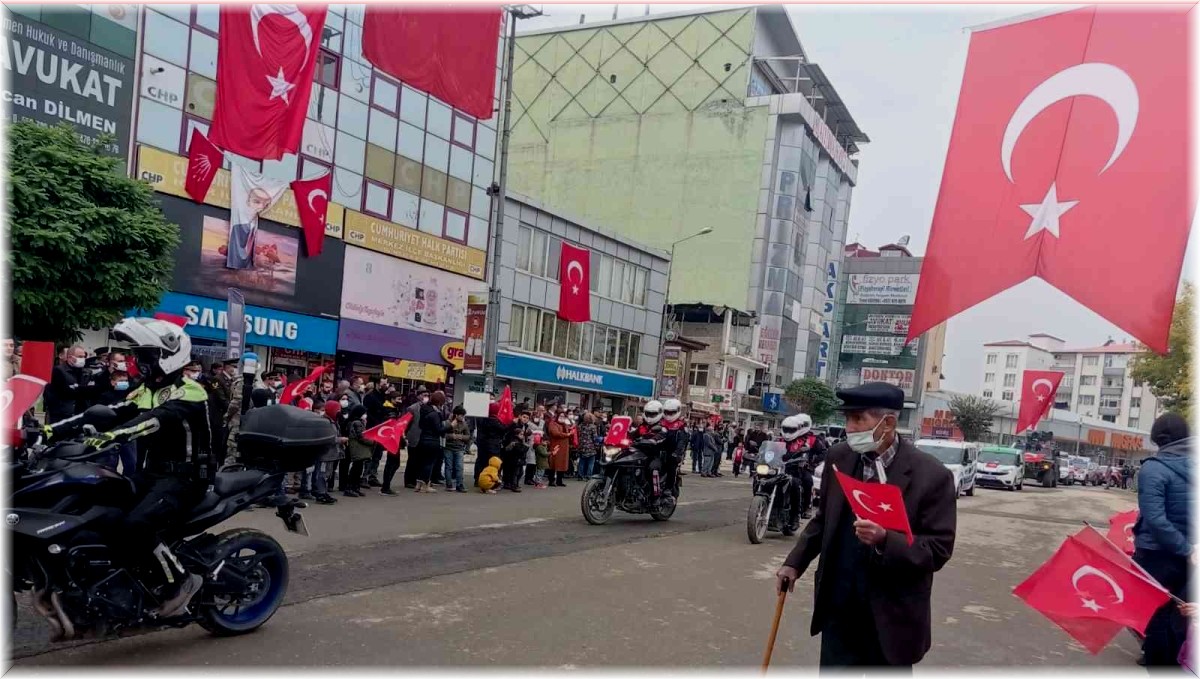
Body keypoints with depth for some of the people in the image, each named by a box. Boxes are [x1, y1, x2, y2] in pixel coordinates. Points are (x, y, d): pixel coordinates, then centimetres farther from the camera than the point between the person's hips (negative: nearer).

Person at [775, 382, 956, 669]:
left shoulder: (931, 475, -14)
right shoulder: (839, 457, -1)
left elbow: (938, 549, -14)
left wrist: (885, 540, -29)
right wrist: (795, 562, 7)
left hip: (892, 617, -3)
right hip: (838, 609, 3)